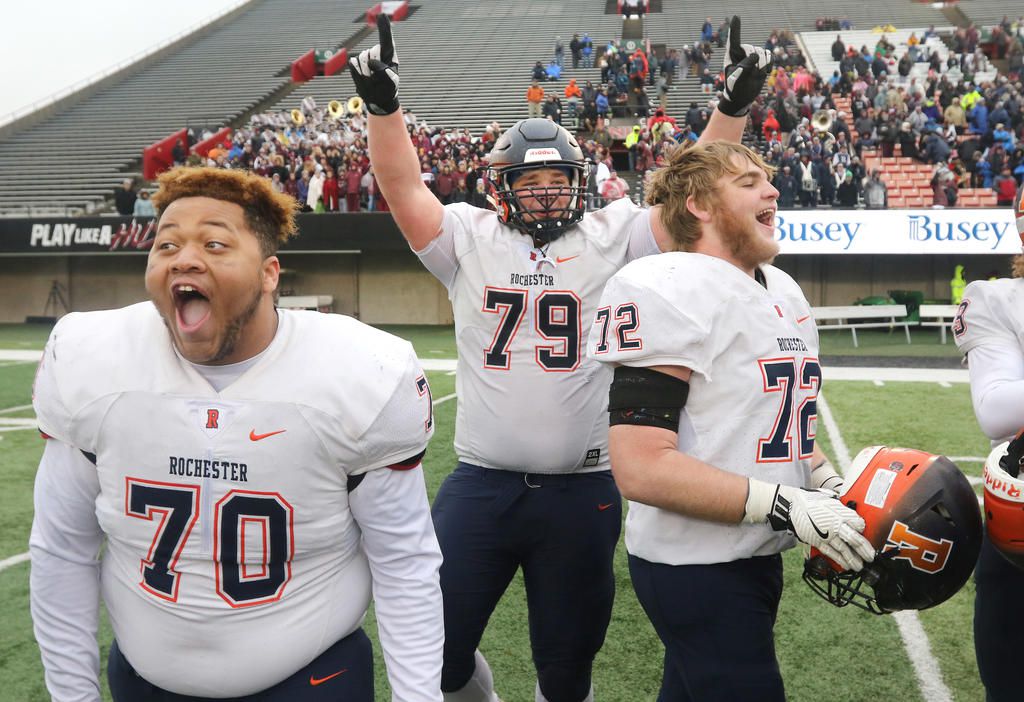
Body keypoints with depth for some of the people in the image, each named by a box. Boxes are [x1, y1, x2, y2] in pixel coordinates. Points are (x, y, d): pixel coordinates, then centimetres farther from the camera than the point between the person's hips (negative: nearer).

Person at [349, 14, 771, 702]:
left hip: (582, 492, 0)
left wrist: (733, 107, -11)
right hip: (480, 487, 1)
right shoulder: (471, 241, 5)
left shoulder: (613, 239, 4)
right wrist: (383, 106, -18)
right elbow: (404, 189, -5)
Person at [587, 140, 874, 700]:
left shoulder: (784, 290, 11)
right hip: (696, 568, -9)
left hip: (757, 555, 9)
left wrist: (829, 484, 4)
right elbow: (642, 468, -26)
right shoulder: (670, 292, -19)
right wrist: (786, 506, -24)